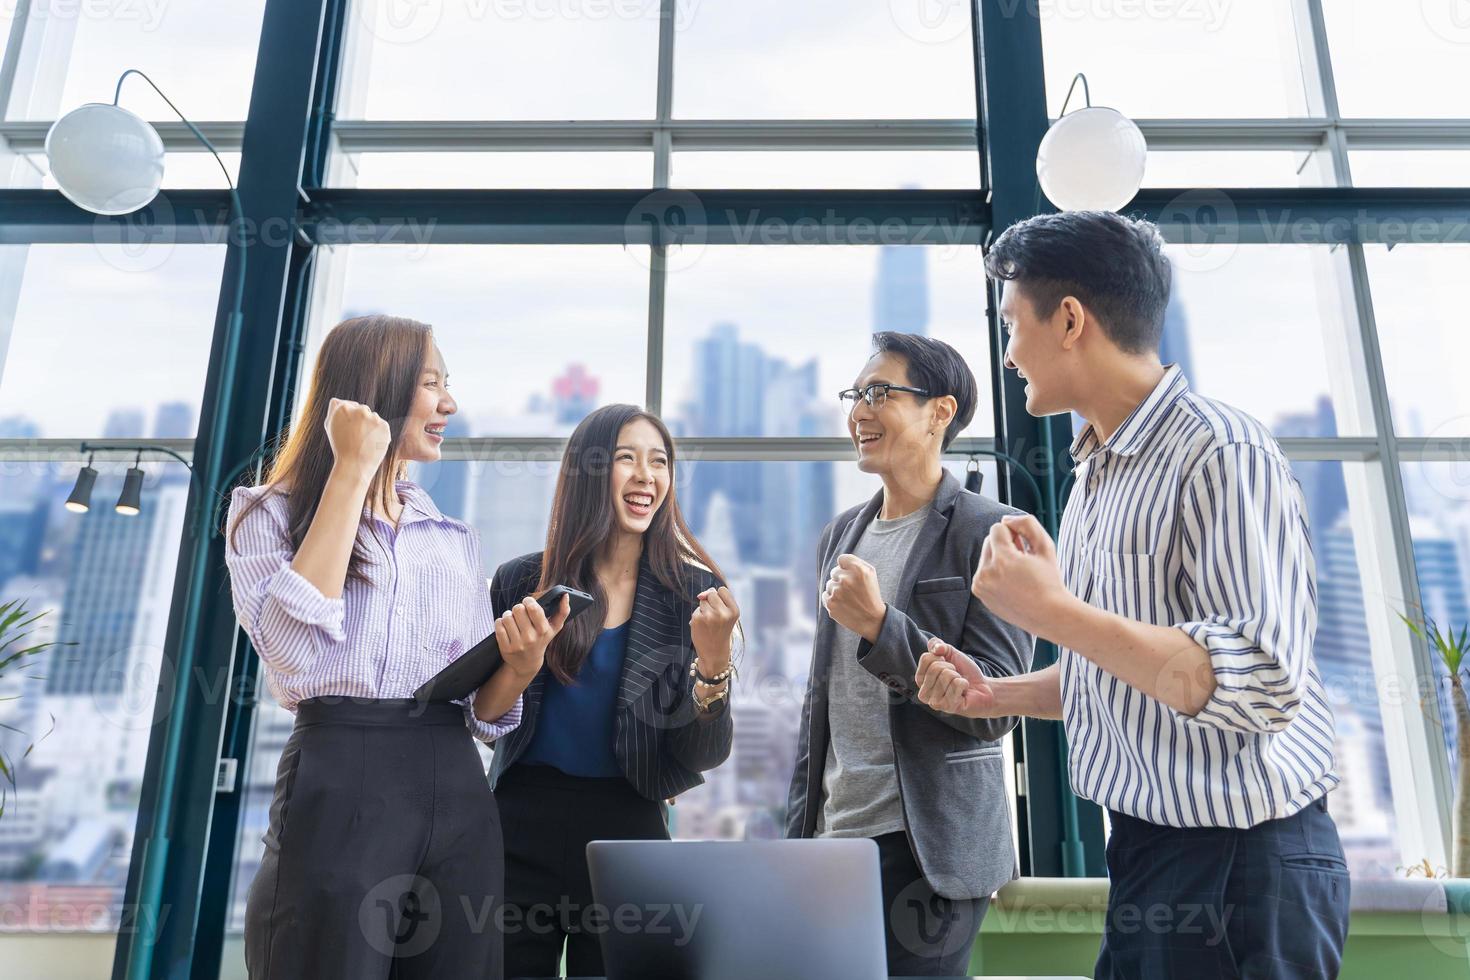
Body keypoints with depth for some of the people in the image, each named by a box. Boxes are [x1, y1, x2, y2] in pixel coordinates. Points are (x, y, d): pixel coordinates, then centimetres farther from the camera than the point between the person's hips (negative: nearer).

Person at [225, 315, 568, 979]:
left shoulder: (455, 539, 14)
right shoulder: (271, 512, 3)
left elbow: (484, 712, 13)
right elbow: (295, 654, -18)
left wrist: (519, 663, -11)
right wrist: (352, 471, -13)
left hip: (457, 798, 5)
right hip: (338, 790, -4)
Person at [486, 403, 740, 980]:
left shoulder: (694, 594, -4)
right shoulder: (522, 581, -3)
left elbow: (704, 757, -7)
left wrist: (713, 661, -23)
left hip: (627, 834, 0)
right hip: (520, 830, 1)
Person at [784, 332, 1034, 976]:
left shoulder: (990, 532, -9)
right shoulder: (841, 534, 10)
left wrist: (878, 624, -24)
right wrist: (799, 826, 14)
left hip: (927, 849, -6)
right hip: (833, 833, 6)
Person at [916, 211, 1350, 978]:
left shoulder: (1221, 455, -18)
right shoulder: (1098, 474, 9)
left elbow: (1261, 685, -26)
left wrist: (1053, 613, -30)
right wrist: (993, 696, 4)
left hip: (1240, 864, -8)